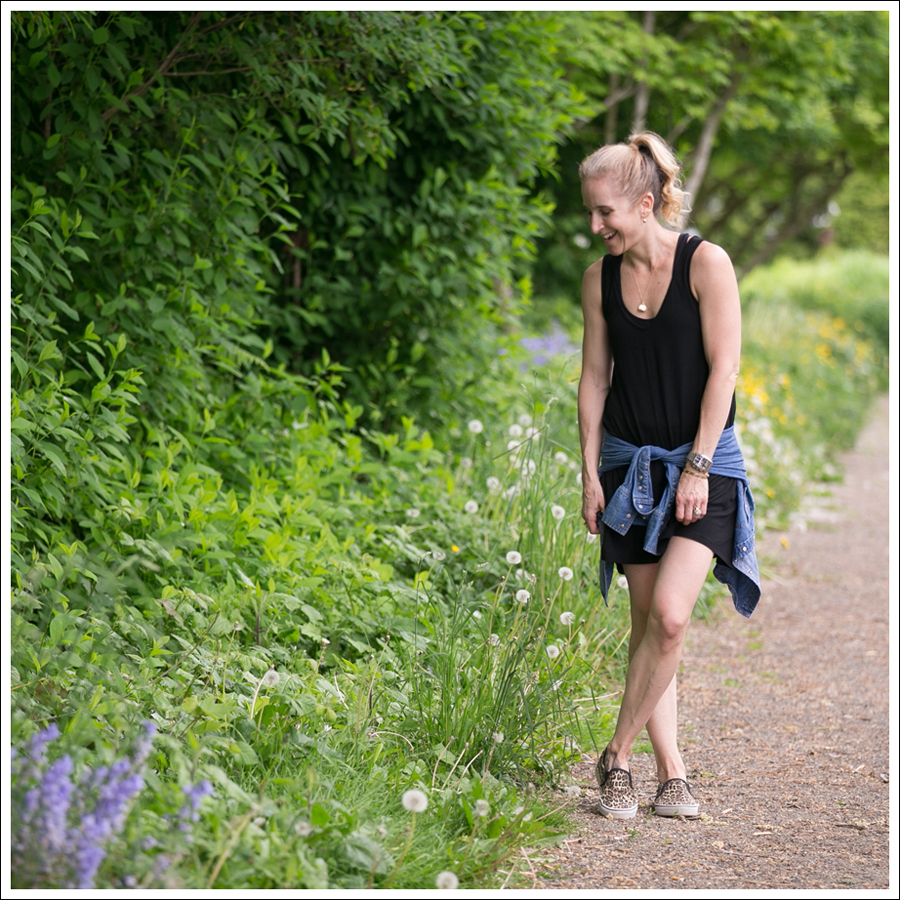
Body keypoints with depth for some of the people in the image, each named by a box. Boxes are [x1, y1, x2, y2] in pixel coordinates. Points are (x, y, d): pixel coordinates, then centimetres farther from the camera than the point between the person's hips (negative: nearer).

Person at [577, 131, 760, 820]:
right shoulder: (600, 278, 4)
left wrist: (697, 468, -14)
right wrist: (591, 473, 3)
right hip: (631, 464, 4)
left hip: (703, 461, -4)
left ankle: (619, 755, -5)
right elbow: (595, 377, 7)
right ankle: (671, 772, 8)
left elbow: (723, 370, -11)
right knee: (647, 621, 2)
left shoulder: (706, 264, -10)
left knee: (670, 613, -18)